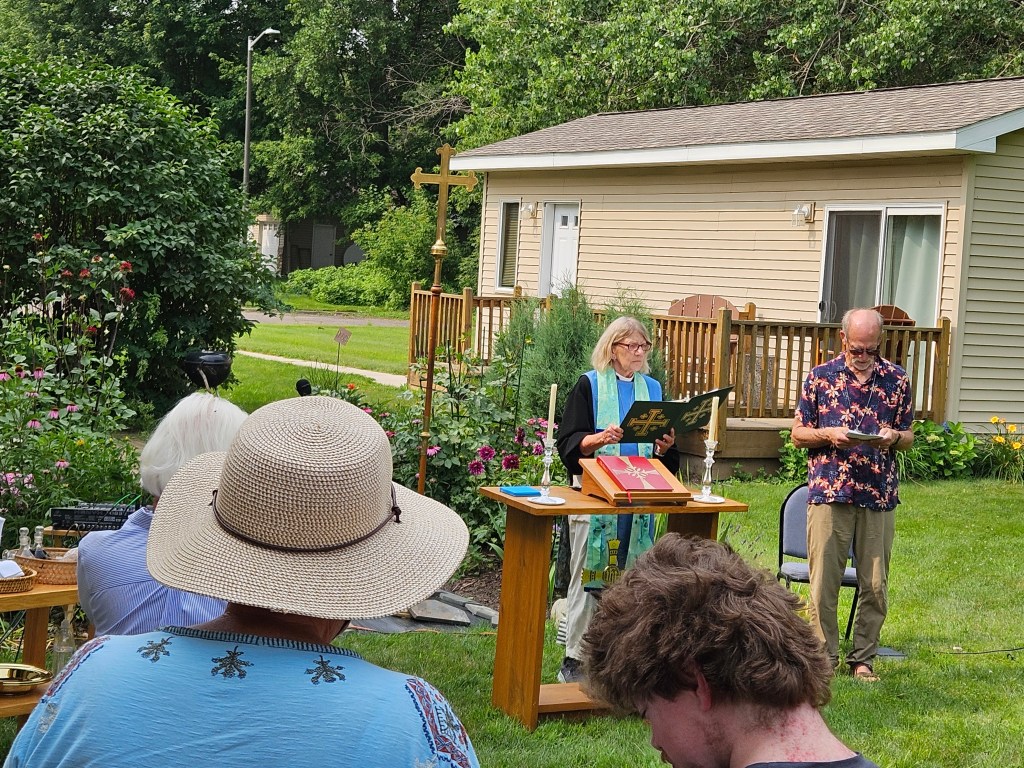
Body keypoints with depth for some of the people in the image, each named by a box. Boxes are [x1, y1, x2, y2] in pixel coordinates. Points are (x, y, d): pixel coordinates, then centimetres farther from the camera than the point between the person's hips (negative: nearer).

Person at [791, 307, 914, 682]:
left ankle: (863, 658, 18)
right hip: (828, 495, -1)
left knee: (875, 585, 5)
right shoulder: (820, 377, 3)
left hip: (879, 496, 2)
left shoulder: (896, 379, 7)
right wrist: (829, 434, -13)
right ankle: (825, 657, 13)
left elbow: (908, 436, 13)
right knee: (823, 583, 0)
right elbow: (798, 434, 6)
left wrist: (893, 437, -10)